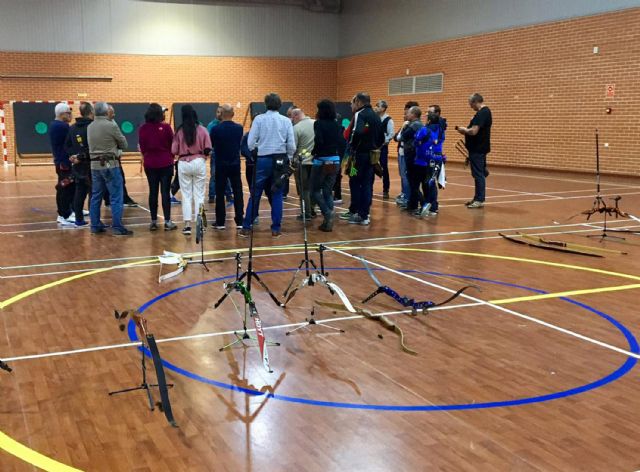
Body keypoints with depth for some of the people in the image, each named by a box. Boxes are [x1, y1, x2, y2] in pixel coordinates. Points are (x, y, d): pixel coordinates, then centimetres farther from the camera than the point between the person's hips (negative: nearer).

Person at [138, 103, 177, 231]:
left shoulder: (142, 129, -3)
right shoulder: (166, 127, -11)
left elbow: (142, 147, 4)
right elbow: (172, 144, -3)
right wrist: (171, 157, 14)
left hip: (150, 164, 3)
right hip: (165, 163, -3)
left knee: (153, 192, 10)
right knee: (165, 192, 1)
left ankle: (153, 221, 14)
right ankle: (167, 221, 2)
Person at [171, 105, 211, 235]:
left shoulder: (179, 131, -6)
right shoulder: (202, 129, -5)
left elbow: (174, 151, -7)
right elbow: (207, 148, -7)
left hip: (184, 164, 0)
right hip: (199, 162, 0)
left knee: (186, 195, 8)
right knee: (199, 194, 9)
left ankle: (187, 225, 5)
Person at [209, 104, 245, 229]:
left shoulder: (216, 129, -12)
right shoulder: (239, 128, -4)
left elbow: (210, 145, 0)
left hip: (220, 165, -2)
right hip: (235, 164, 2)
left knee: (220, 193, 5)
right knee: (238, 193, 8)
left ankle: (220, 222, 8)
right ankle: (240, 221, 8)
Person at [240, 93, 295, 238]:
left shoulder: (259, 119, -3)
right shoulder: (286, 121, 1)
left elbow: (250, 143, -7)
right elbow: (292, 145, -1)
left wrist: (257, 148, 12)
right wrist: (288, 158, 15)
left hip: (263, 160, -1)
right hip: (280, 160, 1)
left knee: (255, 195, 7)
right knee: (277, 195, 9)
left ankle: (246, 228, 10)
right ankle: (276, 229, 10)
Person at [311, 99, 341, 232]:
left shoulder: (318, 123, -9)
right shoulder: (336, 124, 8)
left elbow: (319, 141, -19)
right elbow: (340, 142, 3)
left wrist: (314, 152, -5)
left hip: (321, 160, -5)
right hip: (335, 160, 5)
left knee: (315, 190, 9)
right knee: (328, 191, 11)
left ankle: (328, 213, -10)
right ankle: (328, 222, 7)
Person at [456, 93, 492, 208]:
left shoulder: (482, 113, -18)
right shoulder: (485, 111, 14)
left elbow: (474, 131, -26)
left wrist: (464, 130, -9)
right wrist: (466, 131, 10)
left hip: (478, 150, -10)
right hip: (479, 148, 10)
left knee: (478, 174, -6)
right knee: (479, 174, 14)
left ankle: (480, 200, -2)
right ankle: (478, 198, 20)